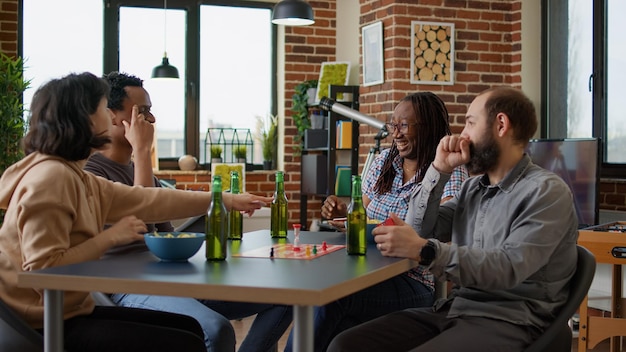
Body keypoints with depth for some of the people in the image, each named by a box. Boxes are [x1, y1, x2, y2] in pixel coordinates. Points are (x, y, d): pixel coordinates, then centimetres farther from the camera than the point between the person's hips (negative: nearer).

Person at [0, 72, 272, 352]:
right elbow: (43, 271, -28)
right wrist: (109, 237, -20)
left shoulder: (72, 175, 9)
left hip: (70, 311, 10)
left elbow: (148, 201, 13)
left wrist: (227, 200, 16)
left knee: (188, 327, 15)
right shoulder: (49, 178, -21)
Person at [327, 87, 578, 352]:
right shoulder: (473, 188, 16)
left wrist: (424, 250, -28)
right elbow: (421, 231, 11)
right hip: (454, 309, 7)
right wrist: (440, 169, 4)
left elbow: (509, 267, -21)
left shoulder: (547, 192, -8)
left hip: (507, 321, -7)